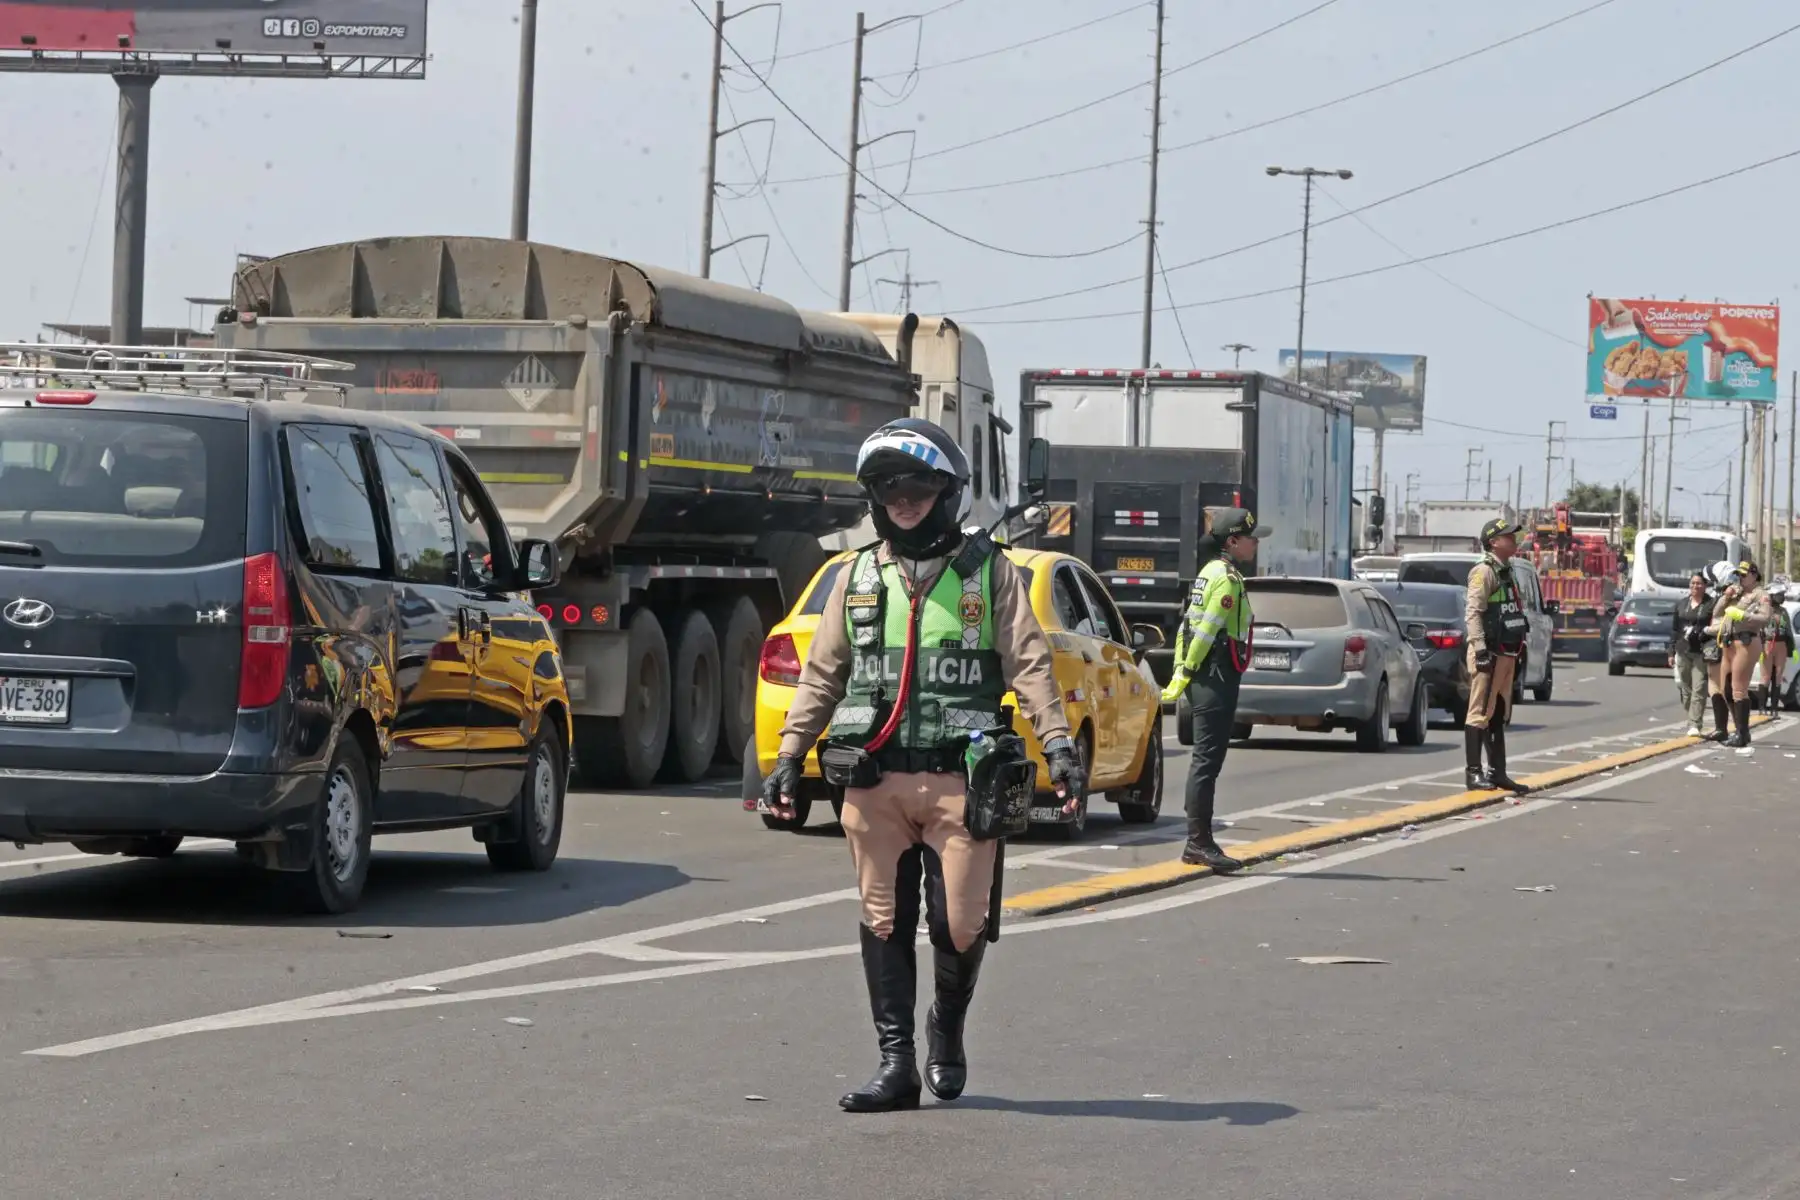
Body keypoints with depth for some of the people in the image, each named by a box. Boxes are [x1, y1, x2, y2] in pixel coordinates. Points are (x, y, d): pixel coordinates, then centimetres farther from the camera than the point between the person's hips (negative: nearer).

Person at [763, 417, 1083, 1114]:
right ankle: (896, 1065, 8)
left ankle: (948, 1028, 23)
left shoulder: (989, 572, 5)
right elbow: (822, 675, 15)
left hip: (957, 780, -3)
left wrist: (1058, 747, -10)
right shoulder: (858, 577, 13)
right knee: (884, 924, 2)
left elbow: (1028, 665, 0)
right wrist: (790, 756, 9)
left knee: (961, 925, -5)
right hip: (874, 780, 3)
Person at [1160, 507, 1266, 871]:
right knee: (1207, 762, -9)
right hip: (1217, 678, -10)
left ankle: (1197, 842, 17)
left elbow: (1188, 627, 18)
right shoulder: (1228, 578, -13)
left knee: (1205, 760, 13)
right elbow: (1207, 631, -19)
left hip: (1204, 679, 10)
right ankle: (1199, 843, -10)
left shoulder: (1209, 573, 18)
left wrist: (1180, 674, 16)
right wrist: (1185, 676, -16)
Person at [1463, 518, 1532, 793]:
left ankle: (1497, 772, 17)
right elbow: (1472, 612, -18)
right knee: (1480, 714, -9)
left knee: (1499, 716, 13)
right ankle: (1473, 773, -9)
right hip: (1489, 653, -10)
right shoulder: (1484, 572, -10)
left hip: (1506, 654, 10)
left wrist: (1517, 652, 24)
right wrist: (1480, 647, -26)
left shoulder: (1507, 572, 20)